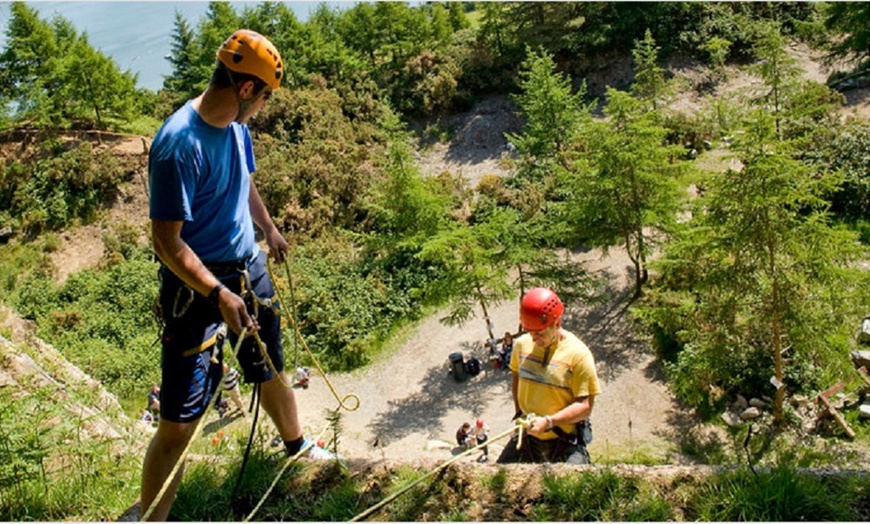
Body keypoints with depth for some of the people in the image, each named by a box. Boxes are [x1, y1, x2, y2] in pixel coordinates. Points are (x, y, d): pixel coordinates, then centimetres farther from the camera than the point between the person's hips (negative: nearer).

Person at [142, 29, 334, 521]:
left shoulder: (236, 125, -1)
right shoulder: (180, 144, -26)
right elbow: (167, 241, -25)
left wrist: (269, 229, 31)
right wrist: (219, 295, -34)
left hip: (249, 268, 8)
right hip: (199, 287, -8)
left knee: (272, 370, 26)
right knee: (180, 421, -5)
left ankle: (297, 445, 52)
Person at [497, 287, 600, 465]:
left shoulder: (578, 354, -15)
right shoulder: (521, 344, -1)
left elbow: (585, 406, -16)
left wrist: (549, 422, -26)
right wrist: (519, 412, 9)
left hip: (566, 441, -4)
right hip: (528, 436, 5)